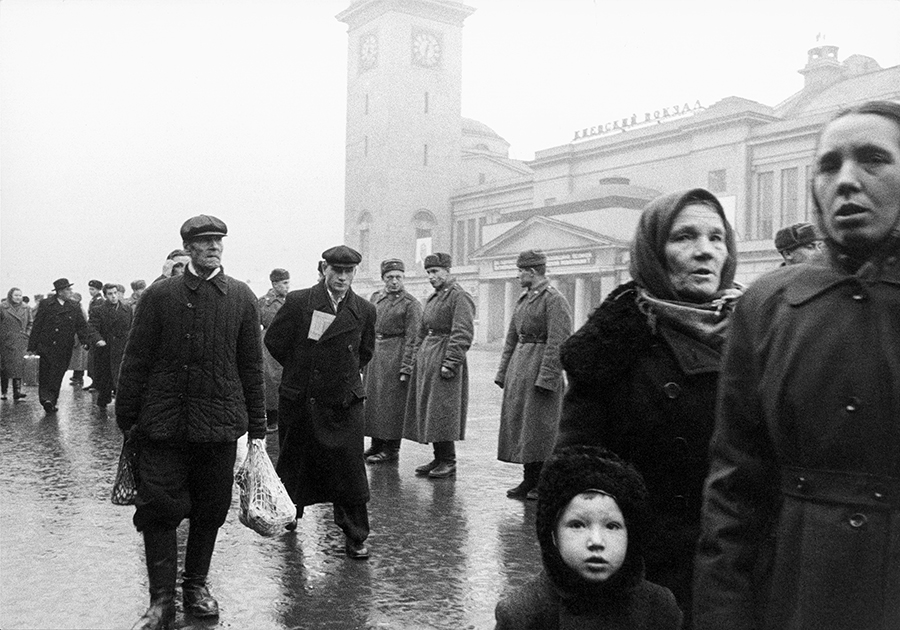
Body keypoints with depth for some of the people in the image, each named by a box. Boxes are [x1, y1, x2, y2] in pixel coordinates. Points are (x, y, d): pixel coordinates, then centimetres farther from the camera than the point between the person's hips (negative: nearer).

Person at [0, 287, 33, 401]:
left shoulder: (26, 308, 8)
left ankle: (17, 390, -12)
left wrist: (27, 334, 4)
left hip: (20, 342, 1)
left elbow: (30, 323, 15)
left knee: (19, 364, -9)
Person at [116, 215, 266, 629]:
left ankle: (196, 586, 29)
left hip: (219, 423, 2)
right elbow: (135, 361, 3)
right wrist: (127, 419, 1)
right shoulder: (159, 295, 2)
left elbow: (251, 366, 7)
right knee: (158, 508, -1)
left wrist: (256, 426, 7)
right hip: (163, 421, -1)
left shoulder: (241, 297, 5)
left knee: (210, 510, 10)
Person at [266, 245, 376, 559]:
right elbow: (273, 340, 4)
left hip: (344, 402, 1)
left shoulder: (364, 311, 0)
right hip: (299, 401, 0)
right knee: (294, 461, 16)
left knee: (350, 470, -2)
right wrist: (300, 369, 9)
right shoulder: (298, 302, -7)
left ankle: (355, 537, 11)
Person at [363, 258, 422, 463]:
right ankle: (376, 444, 22)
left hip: (395, 354, -7)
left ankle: (391, 449, 7)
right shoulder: (375, 297, 11)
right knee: (372, 399, 11)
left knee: (392, 402, -3)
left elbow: (412, 338, -11)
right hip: (374, 352, 7)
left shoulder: (411, 304, -8)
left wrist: (405, 368, -16)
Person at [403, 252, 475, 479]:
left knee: (443, 411, -6)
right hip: (426, 358, 9)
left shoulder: (459, 297, -10)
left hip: (444, 358, -9)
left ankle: (449, 462, 4)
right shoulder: (432, 298, 18)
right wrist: (419, 358, 16)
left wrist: (450, 364, -21)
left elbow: (463, 334, -17)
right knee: (427, 409, 10)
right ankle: (439, 458, 19)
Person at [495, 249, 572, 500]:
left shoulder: (555, 300, -11)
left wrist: (545, 378, -21)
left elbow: (559, 343, -17)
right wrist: (504, 372, 14)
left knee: (538, 426, -3)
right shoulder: (523, 299, 15)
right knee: (519, 423, 10)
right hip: (519, 366, 9)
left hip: (540, 366, -9)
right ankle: (529, 481, 19)